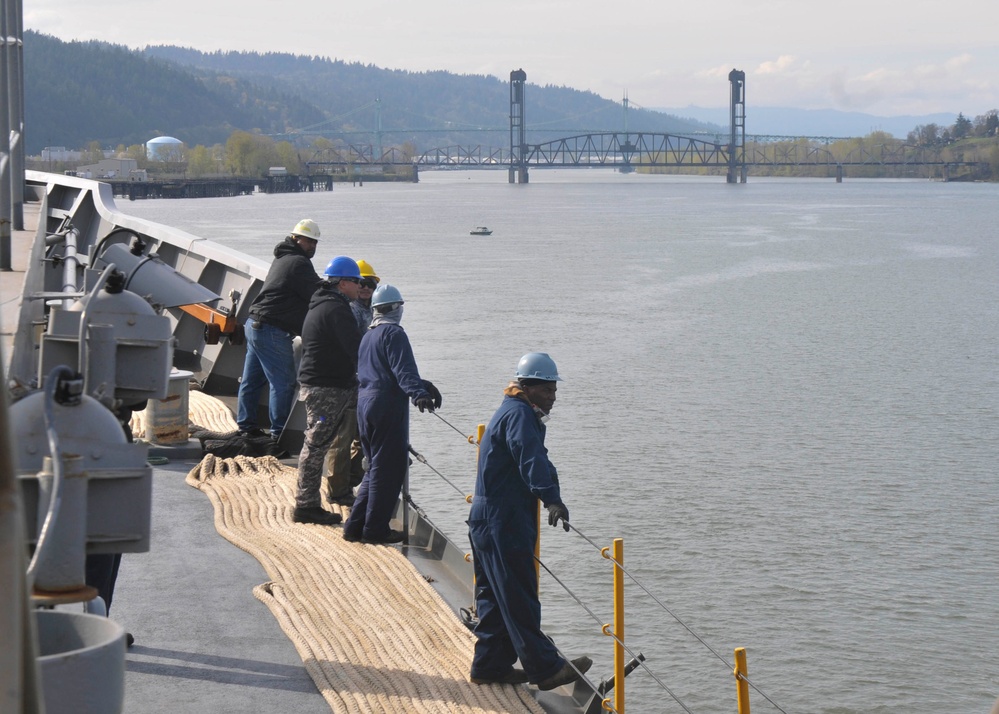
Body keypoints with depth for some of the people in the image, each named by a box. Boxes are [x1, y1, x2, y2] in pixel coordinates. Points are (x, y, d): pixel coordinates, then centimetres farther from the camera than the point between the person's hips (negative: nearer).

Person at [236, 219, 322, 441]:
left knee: (252, 379, 15)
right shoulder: (298, 263, -13)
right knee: (283, 382, -4)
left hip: (255, 324, 10)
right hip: (272, 331, -10)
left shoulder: (283, 259, 19)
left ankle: (245, 424, 23)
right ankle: (278, 430, -1)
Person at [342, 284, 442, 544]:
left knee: (376, 467, 16)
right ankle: (375, 528, 0)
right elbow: (404, 369, -24)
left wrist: (422, 386, 34)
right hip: (387, 406, -9)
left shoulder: (368, 335, 19)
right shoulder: (393, 333, -10)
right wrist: (418, 393, -37)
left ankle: (355, 525, 15)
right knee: (389, 468, -2)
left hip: (365, 403, 9)